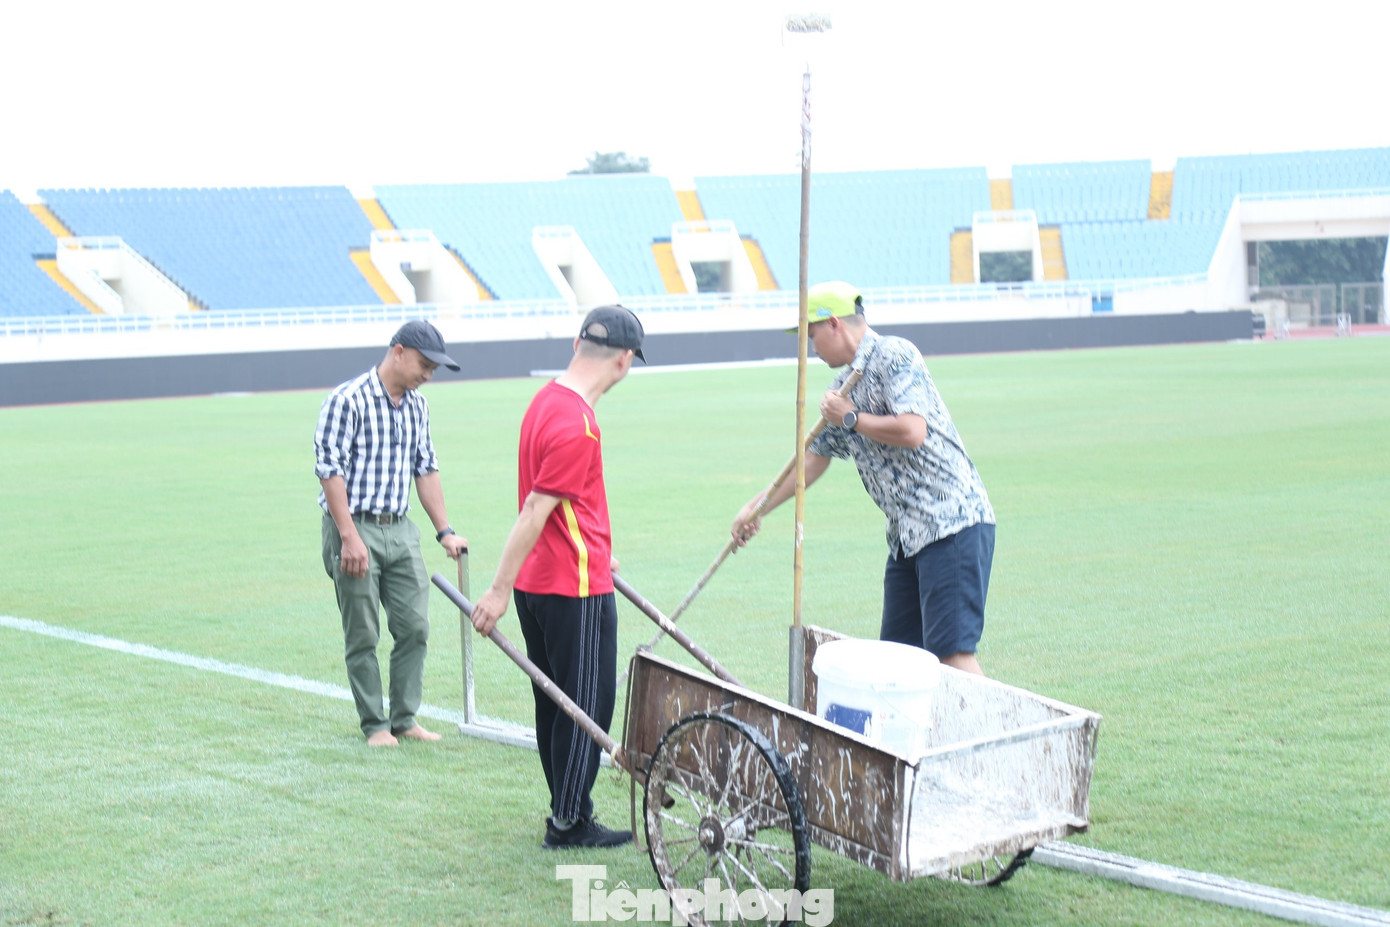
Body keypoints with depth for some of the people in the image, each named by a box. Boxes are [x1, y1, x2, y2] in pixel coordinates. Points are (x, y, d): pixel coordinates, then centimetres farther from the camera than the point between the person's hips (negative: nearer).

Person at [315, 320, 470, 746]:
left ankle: (404, 718, 15)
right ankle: (375, 725, 11)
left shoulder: (418, 406, 11)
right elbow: (330, 470, -15)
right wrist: (350, 538, -19)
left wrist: (444, 531, 12)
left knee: (415, 627, 4)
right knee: (363, 635, 1)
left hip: (400, 528, 7)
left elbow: (426, 469, 17)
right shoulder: (348, 400, -12)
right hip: (355, 527, -7)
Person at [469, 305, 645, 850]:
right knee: (588, 704, 2)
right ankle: (569, 824, 9)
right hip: (576, 590, -9)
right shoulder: (578, 426, -22)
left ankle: (570, 816, 25)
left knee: (555, 704, 15)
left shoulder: (546, 400, 9)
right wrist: (500, 590, -22)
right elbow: (536, 511, -24)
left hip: (540, 582, 10)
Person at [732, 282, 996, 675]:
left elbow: (912, 431, -21)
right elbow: (814, 458, 28)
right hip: (907, 536, 10)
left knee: (953, 651, -16)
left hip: (953, 524, -9)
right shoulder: (843, 389, 19)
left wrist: (851, 419, -7)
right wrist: (758, 507, 30)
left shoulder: (894, 355, -9)